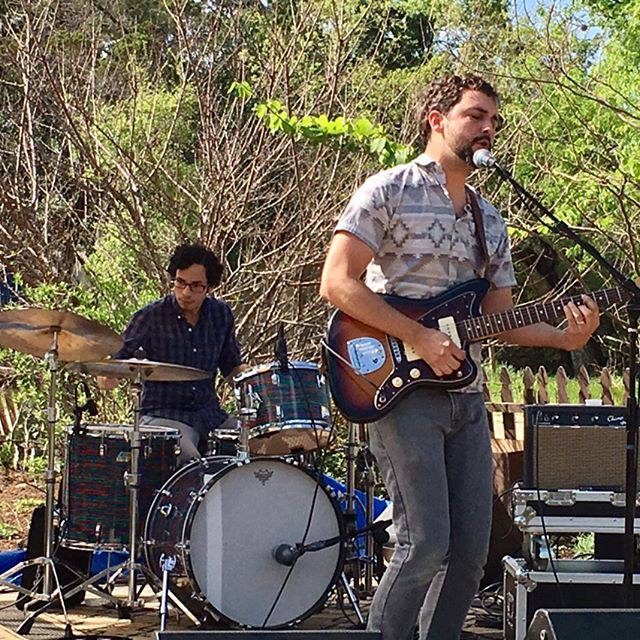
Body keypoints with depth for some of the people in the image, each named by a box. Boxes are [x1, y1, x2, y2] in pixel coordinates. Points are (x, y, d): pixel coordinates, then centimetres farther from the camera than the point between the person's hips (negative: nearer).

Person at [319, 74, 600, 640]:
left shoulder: (489, 221, 19)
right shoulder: (390, 191, -3)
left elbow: (500, 318, 18)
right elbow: (338, 282, -11)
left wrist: (565, 337, -1)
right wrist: (420, 338, -16)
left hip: (465, 396, 7)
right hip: (402, 389, -7)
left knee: (471, 550, 5)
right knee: (425, 545, -13)